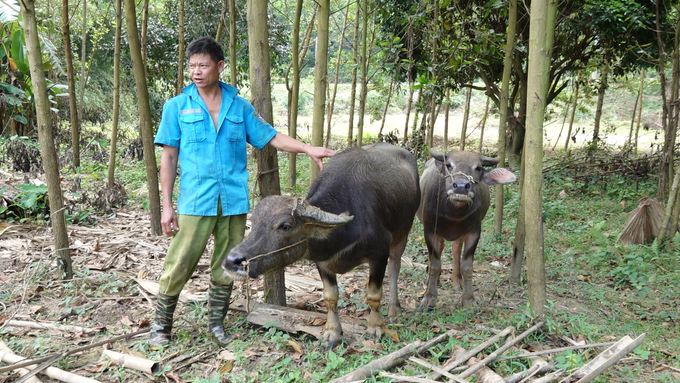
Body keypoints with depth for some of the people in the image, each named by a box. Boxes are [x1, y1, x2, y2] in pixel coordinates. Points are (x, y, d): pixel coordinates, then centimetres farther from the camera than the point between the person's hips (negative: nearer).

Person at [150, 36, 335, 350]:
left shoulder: (239, 107, 9)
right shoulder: (177, 106, 4)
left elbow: (271, 137, 11)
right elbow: (168, 156, 3)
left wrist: (308, 149, -4)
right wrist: (167, 205, -1)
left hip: (234, 202, 2)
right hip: (195, 202, -2)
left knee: (226, 267, 9)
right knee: (179, 266, -2)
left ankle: (216, 324, 26)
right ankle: (161, 328, 16)